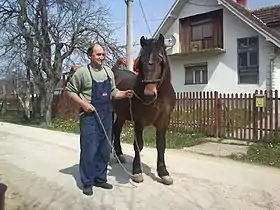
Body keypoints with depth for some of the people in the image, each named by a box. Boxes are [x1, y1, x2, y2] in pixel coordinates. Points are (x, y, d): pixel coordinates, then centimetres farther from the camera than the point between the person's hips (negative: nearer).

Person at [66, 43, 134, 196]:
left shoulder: (109, 72, 9)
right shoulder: (82, 72, -8)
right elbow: (69, 90, -4)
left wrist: (125, 94, -3)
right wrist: (83, 103, -15)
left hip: (106, 115, 6)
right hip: (90, 115, -6)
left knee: (105, 149, 13)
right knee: (89, 150, 1)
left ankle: (100, 178, 29)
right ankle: (87, 182, 16)